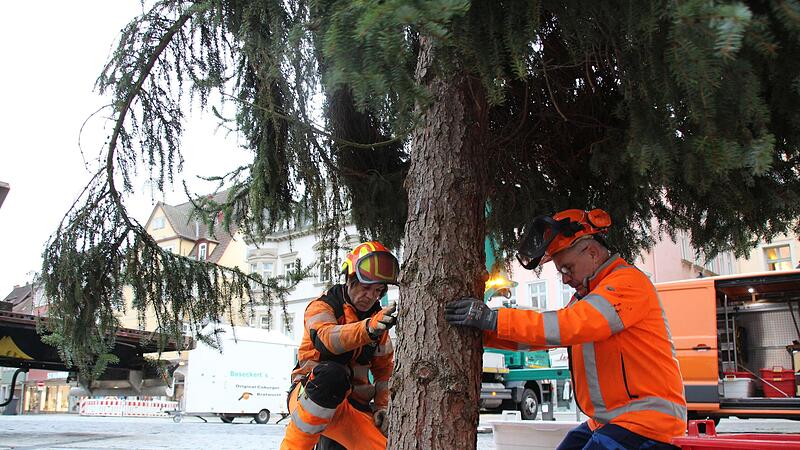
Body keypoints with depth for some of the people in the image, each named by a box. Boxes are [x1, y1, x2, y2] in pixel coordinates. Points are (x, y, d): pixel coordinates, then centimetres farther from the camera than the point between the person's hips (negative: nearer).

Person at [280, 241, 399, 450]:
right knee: (332, 373, -38)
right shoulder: (322, 307, -5)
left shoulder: (378, 321, 13)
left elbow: (384, 369, 21)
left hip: (354, 405, 5)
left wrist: (382, 405, 5)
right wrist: (368, 329, -46)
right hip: (310, 395, -4)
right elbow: (327, 338, -28)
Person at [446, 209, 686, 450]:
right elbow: (541, 334, 13)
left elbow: (574, 325, -26)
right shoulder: (584, 297, 18)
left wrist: (495, 319, -26)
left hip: (647, 421, -9)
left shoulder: (628, 281, -12)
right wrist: (482, 332, -1)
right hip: (606, 421, 9)